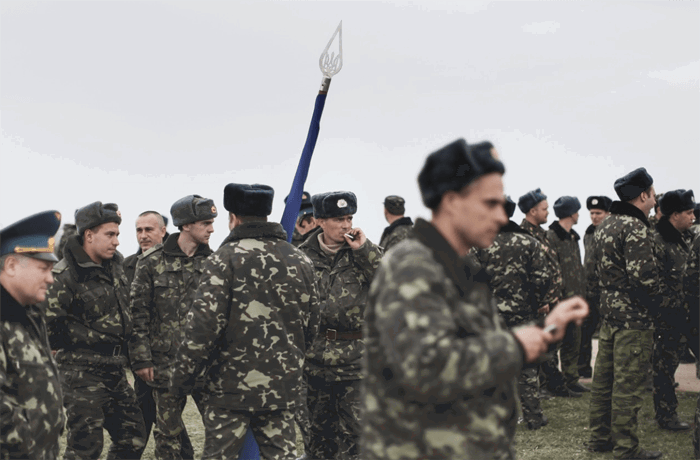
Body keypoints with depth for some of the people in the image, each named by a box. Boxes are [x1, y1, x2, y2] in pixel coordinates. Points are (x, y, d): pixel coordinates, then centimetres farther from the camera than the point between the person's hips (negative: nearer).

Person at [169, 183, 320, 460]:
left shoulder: (224, 259, -9)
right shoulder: (300, 261, 8)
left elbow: (204, 324, -16)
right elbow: (311, 325, 12)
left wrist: (182, 376, -6)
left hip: (232, 386, -5)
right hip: (283, 387, 5)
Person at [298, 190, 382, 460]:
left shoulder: (363, 253, 3)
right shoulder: (304, 257, 3)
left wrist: (364, 248, -14)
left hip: (357, 358, -1)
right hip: (315, 356, 1)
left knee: (354, 429, 0)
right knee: (318, 428, 13)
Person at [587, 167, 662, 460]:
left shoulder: (604, 227, 12)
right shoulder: (636, 228, -16)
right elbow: (643, 275, -24)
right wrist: (654, 294, -7)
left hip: (609, 312, 9)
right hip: (634, 317, -9)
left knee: (604, 379, 15)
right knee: (628, 385, -2)